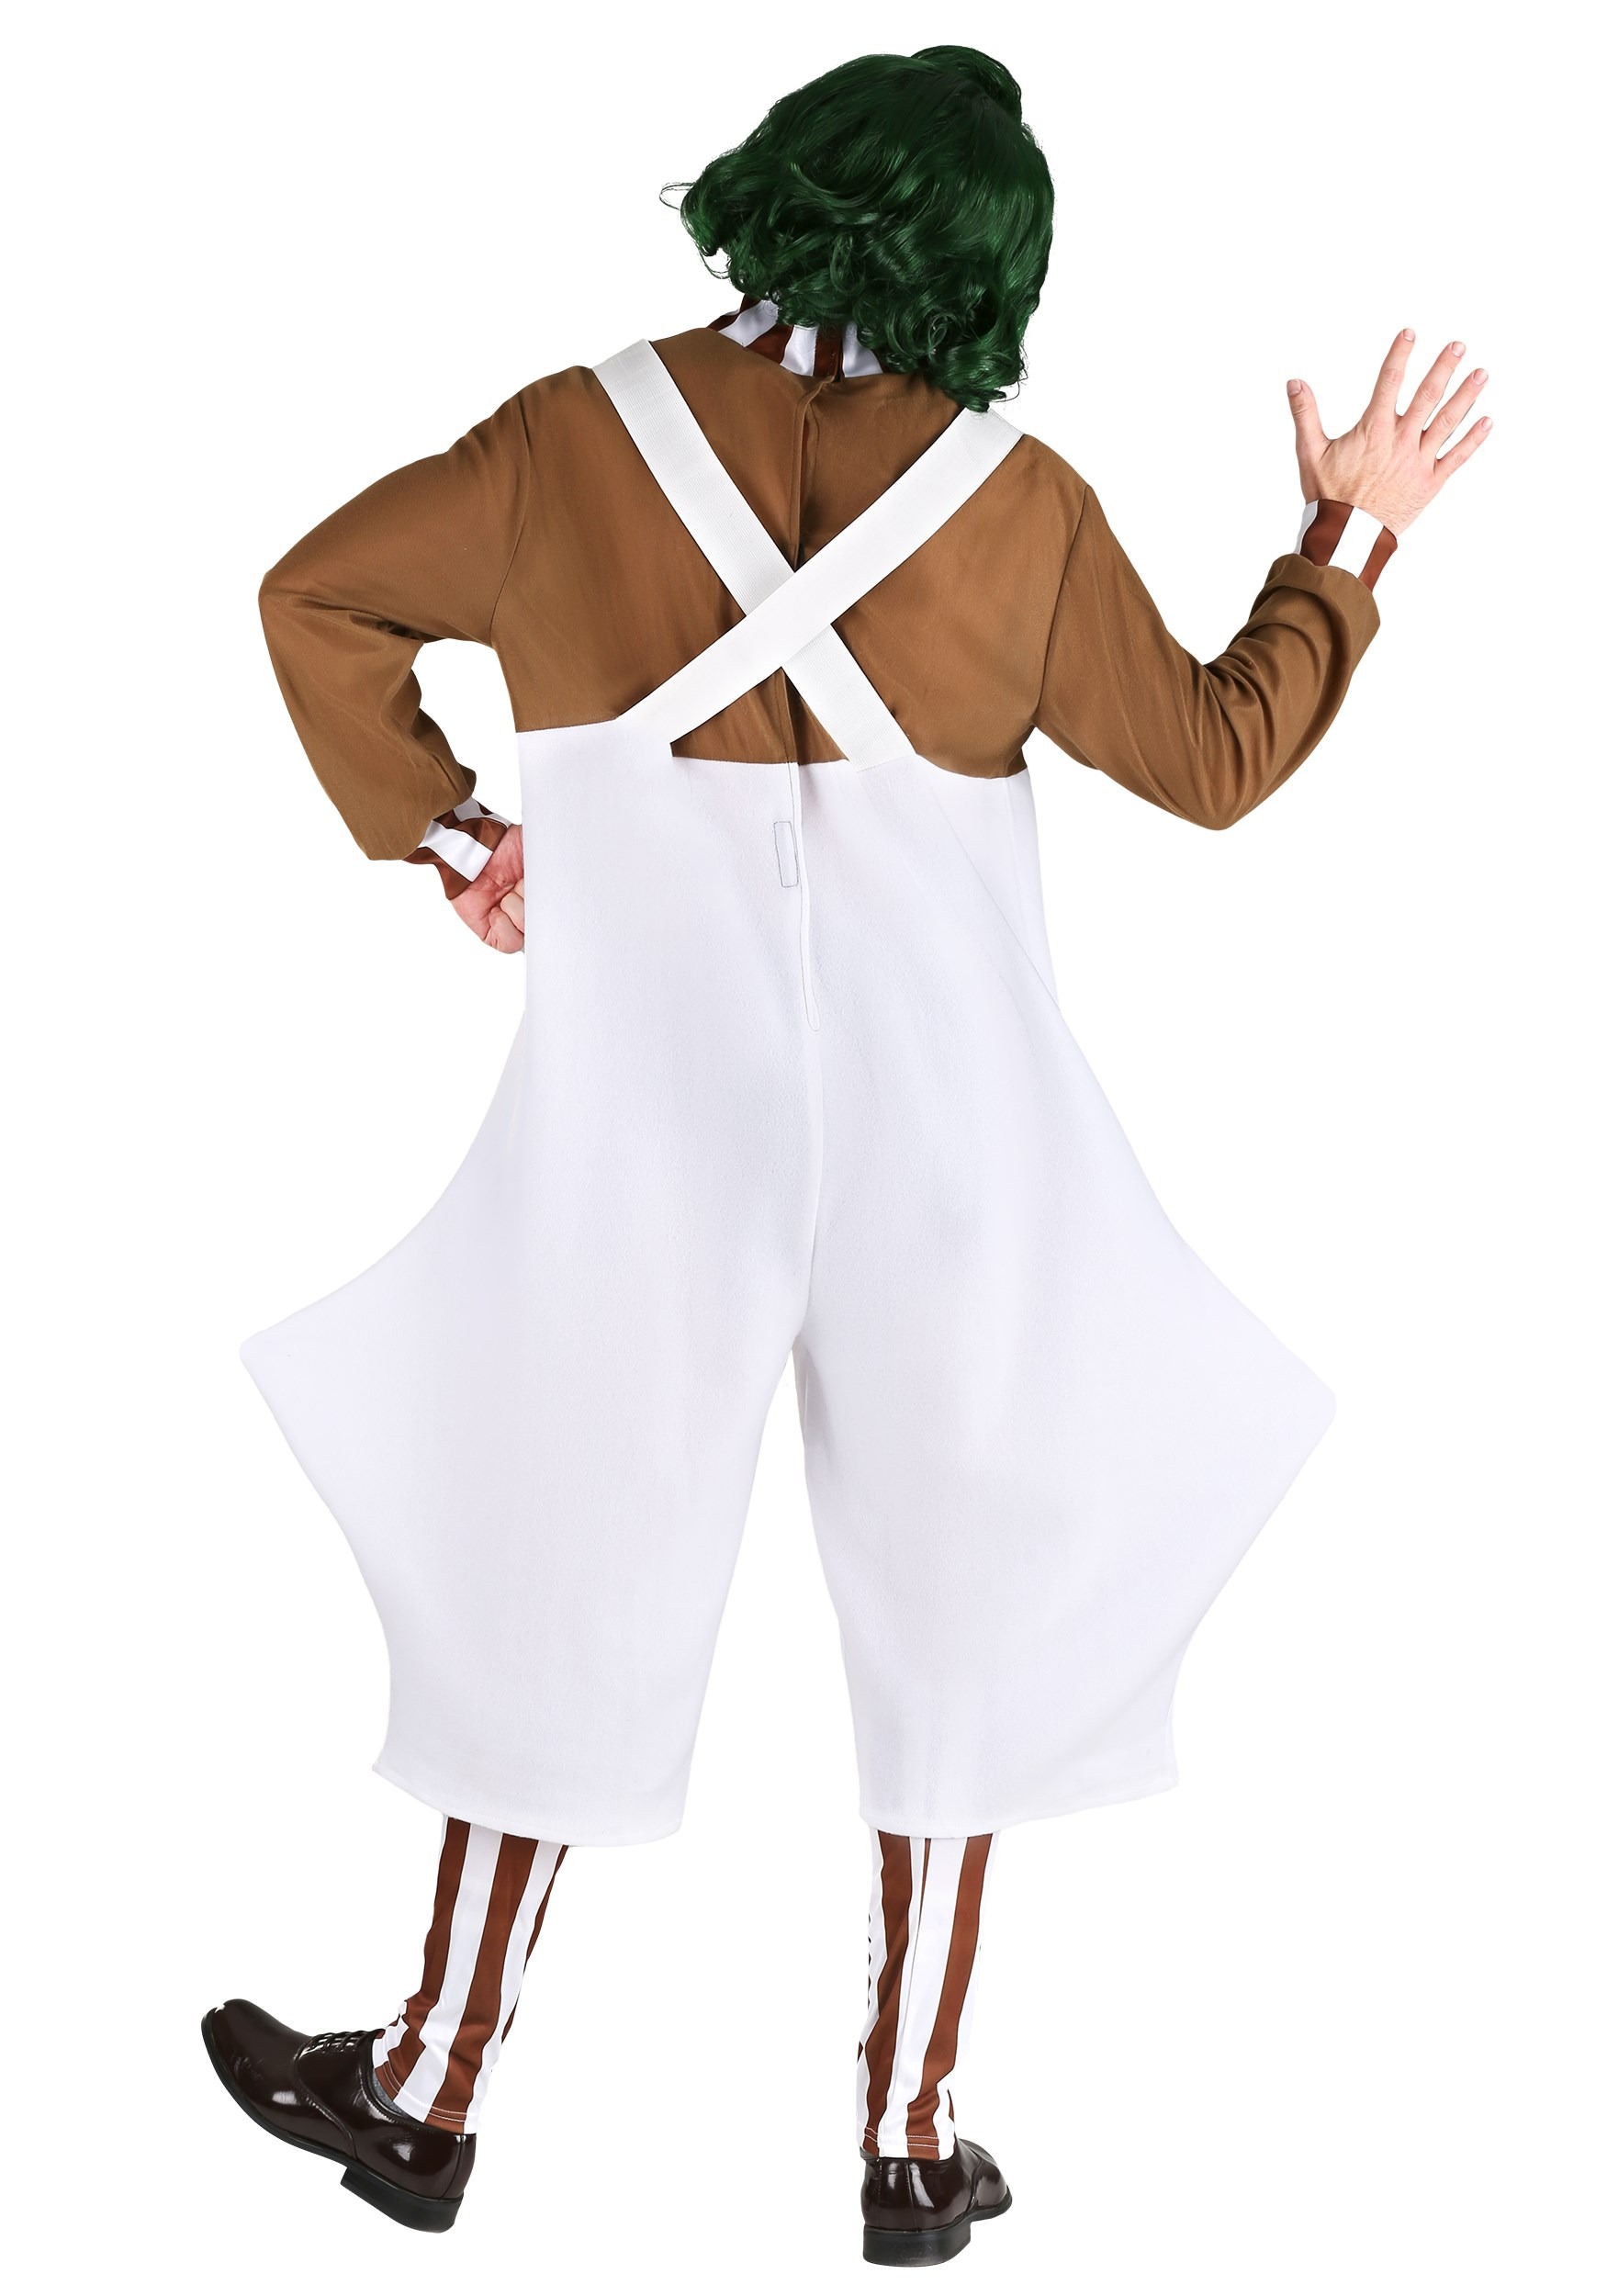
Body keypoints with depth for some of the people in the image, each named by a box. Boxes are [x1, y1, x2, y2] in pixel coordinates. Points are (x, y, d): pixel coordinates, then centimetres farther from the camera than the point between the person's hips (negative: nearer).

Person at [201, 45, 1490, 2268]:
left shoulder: (579, 434, -1)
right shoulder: (1018, 495, -1)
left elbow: (318, 596, 6)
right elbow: (1211, 757, 8)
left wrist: (440, 834, 13)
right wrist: (1349, 542, 20)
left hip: (651, 1110, 0)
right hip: (953, 1132, 0)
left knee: (568, 1582, 12)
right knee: (956, 1608, 13)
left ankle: (434, 2093, 25)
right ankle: (915, 2145, 21)